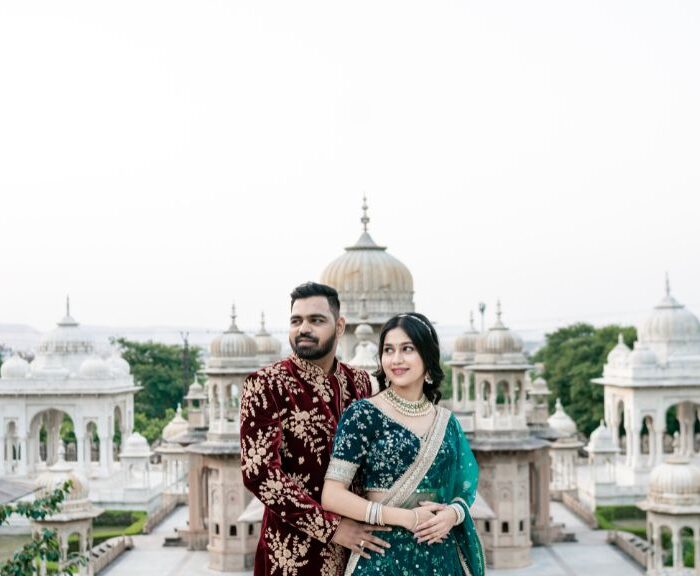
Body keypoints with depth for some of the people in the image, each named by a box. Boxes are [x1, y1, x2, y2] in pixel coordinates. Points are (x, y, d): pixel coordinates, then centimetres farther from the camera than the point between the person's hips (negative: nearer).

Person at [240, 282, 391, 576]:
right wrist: (330, 527, -19)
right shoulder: (267, 384, -10)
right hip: (295, 548, -4)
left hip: (354, 542, 5)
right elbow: (259, 472, -17)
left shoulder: (359, 382, 6)